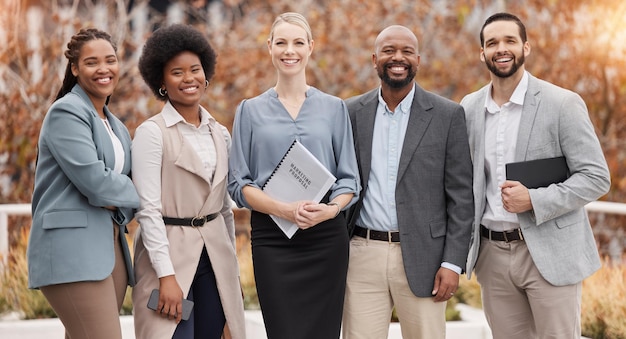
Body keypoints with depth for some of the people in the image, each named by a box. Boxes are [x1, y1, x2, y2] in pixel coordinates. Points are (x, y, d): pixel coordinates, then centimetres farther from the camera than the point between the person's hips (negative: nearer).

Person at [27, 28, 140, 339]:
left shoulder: (116, 126, 22)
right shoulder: (67, 112, -5)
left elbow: (124, 180, 19)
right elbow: (93, 179, -15)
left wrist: (119, 205, -3)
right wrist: (144, 196, -2)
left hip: (110, 248, 8)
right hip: (73, 248, -8)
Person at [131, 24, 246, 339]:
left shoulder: (219, 133, 11)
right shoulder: (151, 132, -7)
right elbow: (147, 208, -12)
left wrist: (233, 268, 15)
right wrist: (166, 275, -18)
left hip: (215, 254, 6)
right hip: (170, 251, -5)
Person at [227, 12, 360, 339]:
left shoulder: (334, 108, 9)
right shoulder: (251, 111, 7)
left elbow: (349, 179, 7)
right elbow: (238, 183, 2)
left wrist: (331, 208, -15)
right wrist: (284, 208, -16)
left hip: (326, 237, 1)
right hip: (272, 238, -1)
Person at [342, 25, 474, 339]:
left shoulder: (448, 115, 1)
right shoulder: (351, 112, 7)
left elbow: (460, 195, 0)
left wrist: (452, 263, -7)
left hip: (421, 258, -1)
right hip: (362, 255, 2)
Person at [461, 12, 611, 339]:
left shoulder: (563, 104, -6)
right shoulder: (470, 107, 8)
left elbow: (596, 177, -8)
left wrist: (534, 200, -18)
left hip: (548, 252, -4)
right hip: (492, 254, 4)